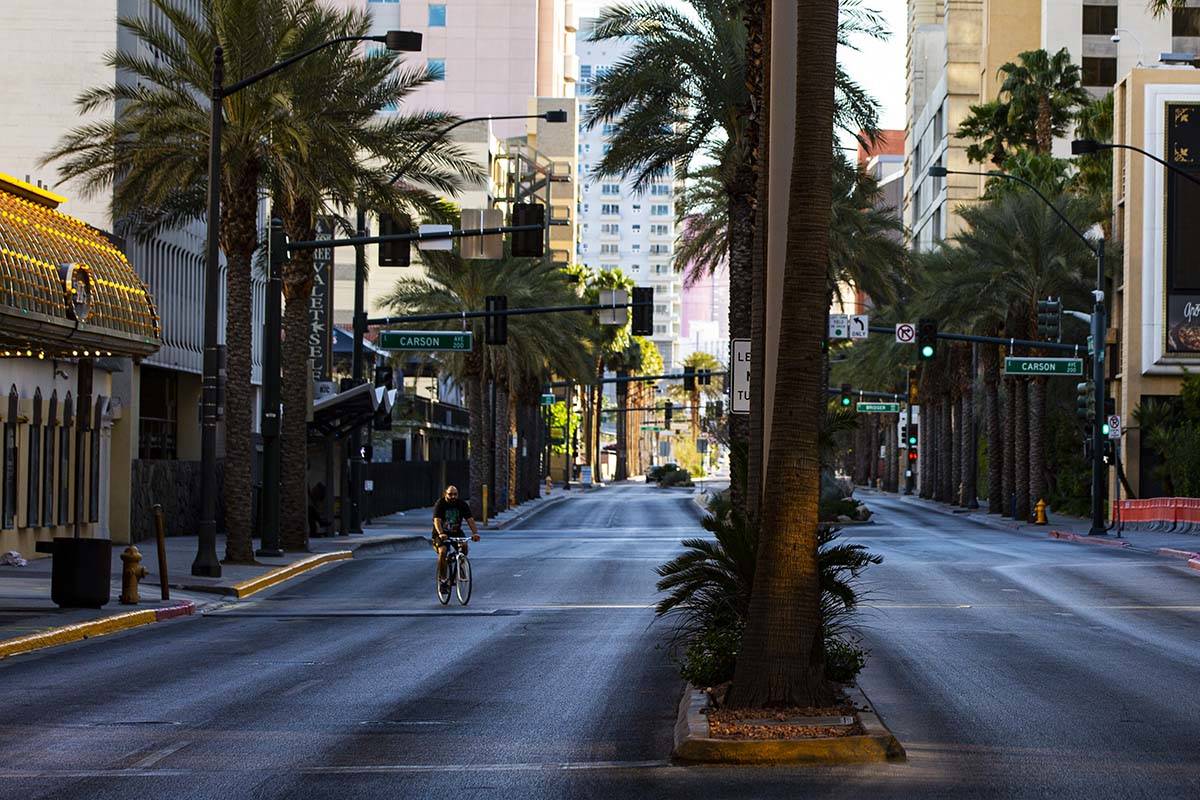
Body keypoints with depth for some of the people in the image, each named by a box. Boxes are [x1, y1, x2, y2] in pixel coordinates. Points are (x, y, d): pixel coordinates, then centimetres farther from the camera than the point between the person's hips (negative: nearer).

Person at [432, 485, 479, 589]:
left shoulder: (462, 505, -5)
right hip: (441, 534, -3)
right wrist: (441, 534, -46)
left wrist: (475, 533, -32)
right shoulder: (440, 505, -14)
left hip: (456, 532, 3)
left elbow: (470, 519, -14)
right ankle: (442, 577, -15)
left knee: (464, 545, -25)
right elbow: (437, 520, -27)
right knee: (442, 551, -27)